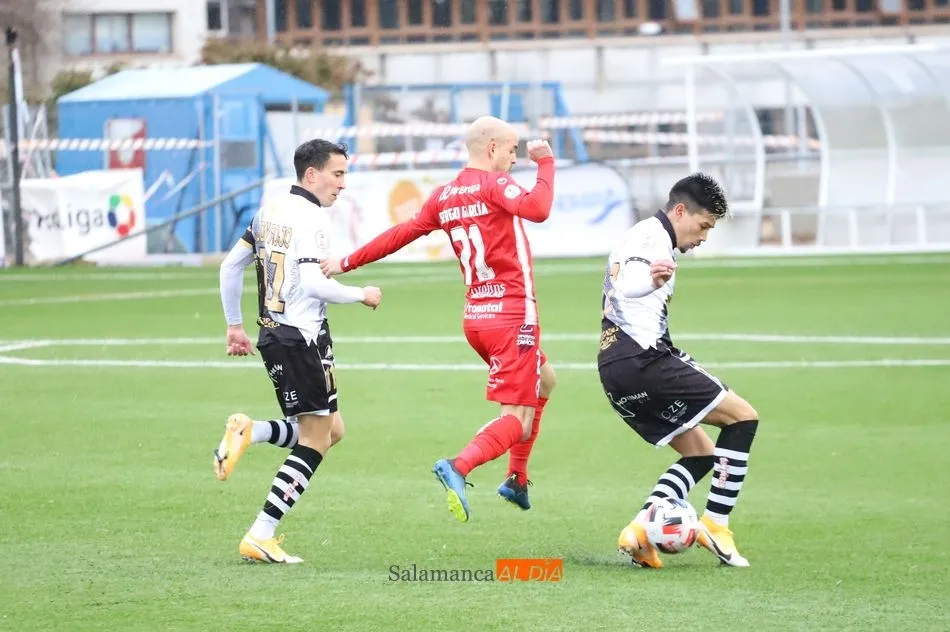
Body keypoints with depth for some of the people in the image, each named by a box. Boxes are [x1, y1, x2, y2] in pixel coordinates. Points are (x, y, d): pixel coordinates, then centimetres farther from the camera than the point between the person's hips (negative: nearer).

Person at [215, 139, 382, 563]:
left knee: (330, 429, 18)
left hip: (271, 335, 9)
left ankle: (248, 432, -3)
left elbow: (230, 267, 17)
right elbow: (313, 284, -22)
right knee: (315, 440, -2)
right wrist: (362, 295, -7)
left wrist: (234, 326, 23)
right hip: (303, 337, -9)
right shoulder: (312, 218, -13)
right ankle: (260, 538, -6)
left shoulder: (268, 212, 13)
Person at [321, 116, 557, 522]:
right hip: (513, 314, -8)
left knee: (543, 381, 30)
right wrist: (545, 163, -17)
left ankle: (517, 480, 29)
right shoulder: (495, 184, -12)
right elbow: (537, 209, -30)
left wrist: (348, 263, 20)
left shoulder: (444, 196, 8)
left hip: (475, 317, 8)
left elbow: (402, 233, 12)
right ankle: (459, 468, -31)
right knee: (517, 421, -8)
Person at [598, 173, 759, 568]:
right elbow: (627, 284, -31)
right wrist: (650, 280, -55)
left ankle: (639, 530, -3)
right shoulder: (653, 236, -8)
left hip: (614, 369, 11)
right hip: (641, 361, -11)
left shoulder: (641, 236, 25)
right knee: (743, 416, -6)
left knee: (701, 453, 14)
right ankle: (715, 526, -8)